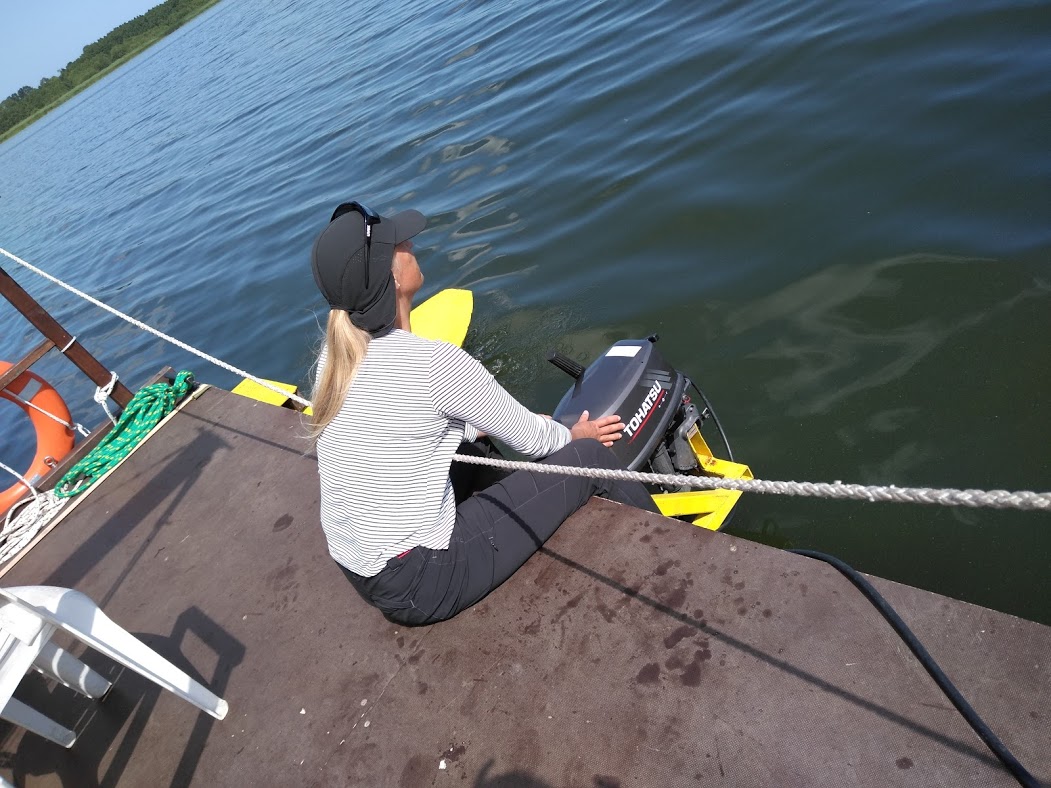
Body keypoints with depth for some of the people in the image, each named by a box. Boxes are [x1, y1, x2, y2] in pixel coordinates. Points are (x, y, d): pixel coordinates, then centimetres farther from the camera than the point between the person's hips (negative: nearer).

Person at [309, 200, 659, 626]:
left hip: (359, 573, 8)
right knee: (590, 458, -4)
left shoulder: (334, 356, 0)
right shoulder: (433, 364, -24)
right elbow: (531, 440, -10)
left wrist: (481, 424, 18)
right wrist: (574, 436, 11)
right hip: (419, 584, -8)